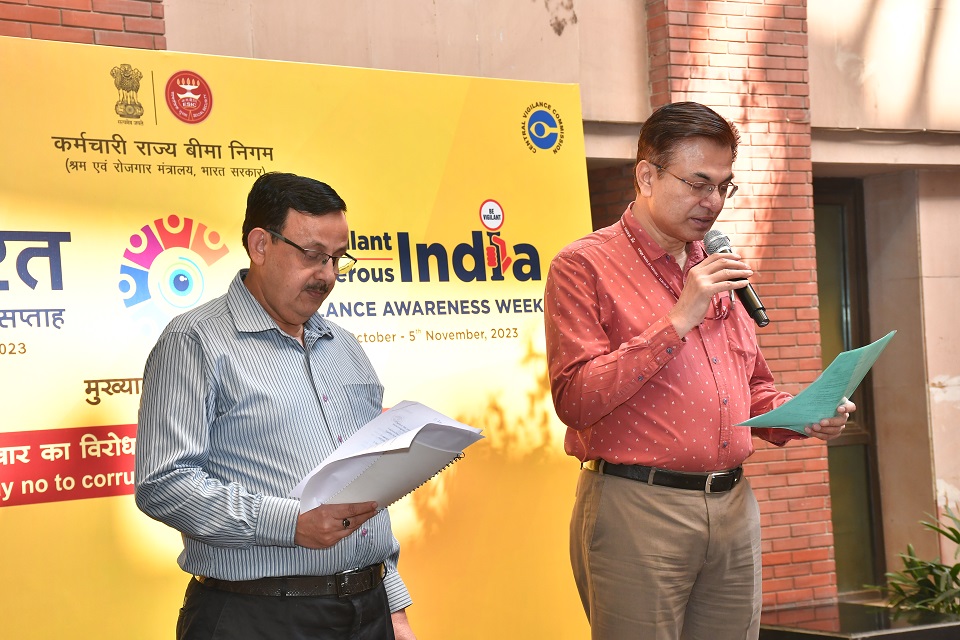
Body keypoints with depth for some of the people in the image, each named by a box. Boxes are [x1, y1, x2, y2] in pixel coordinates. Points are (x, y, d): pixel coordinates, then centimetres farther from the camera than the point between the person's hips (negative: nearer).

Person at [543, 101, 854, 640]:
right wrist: (679, 319, -16)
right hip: (637, 508, -6)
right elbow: (576, 400, -15)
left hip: (734, 507, 6)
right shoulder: (585, 266, -4)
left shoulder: (719, 270, 18)